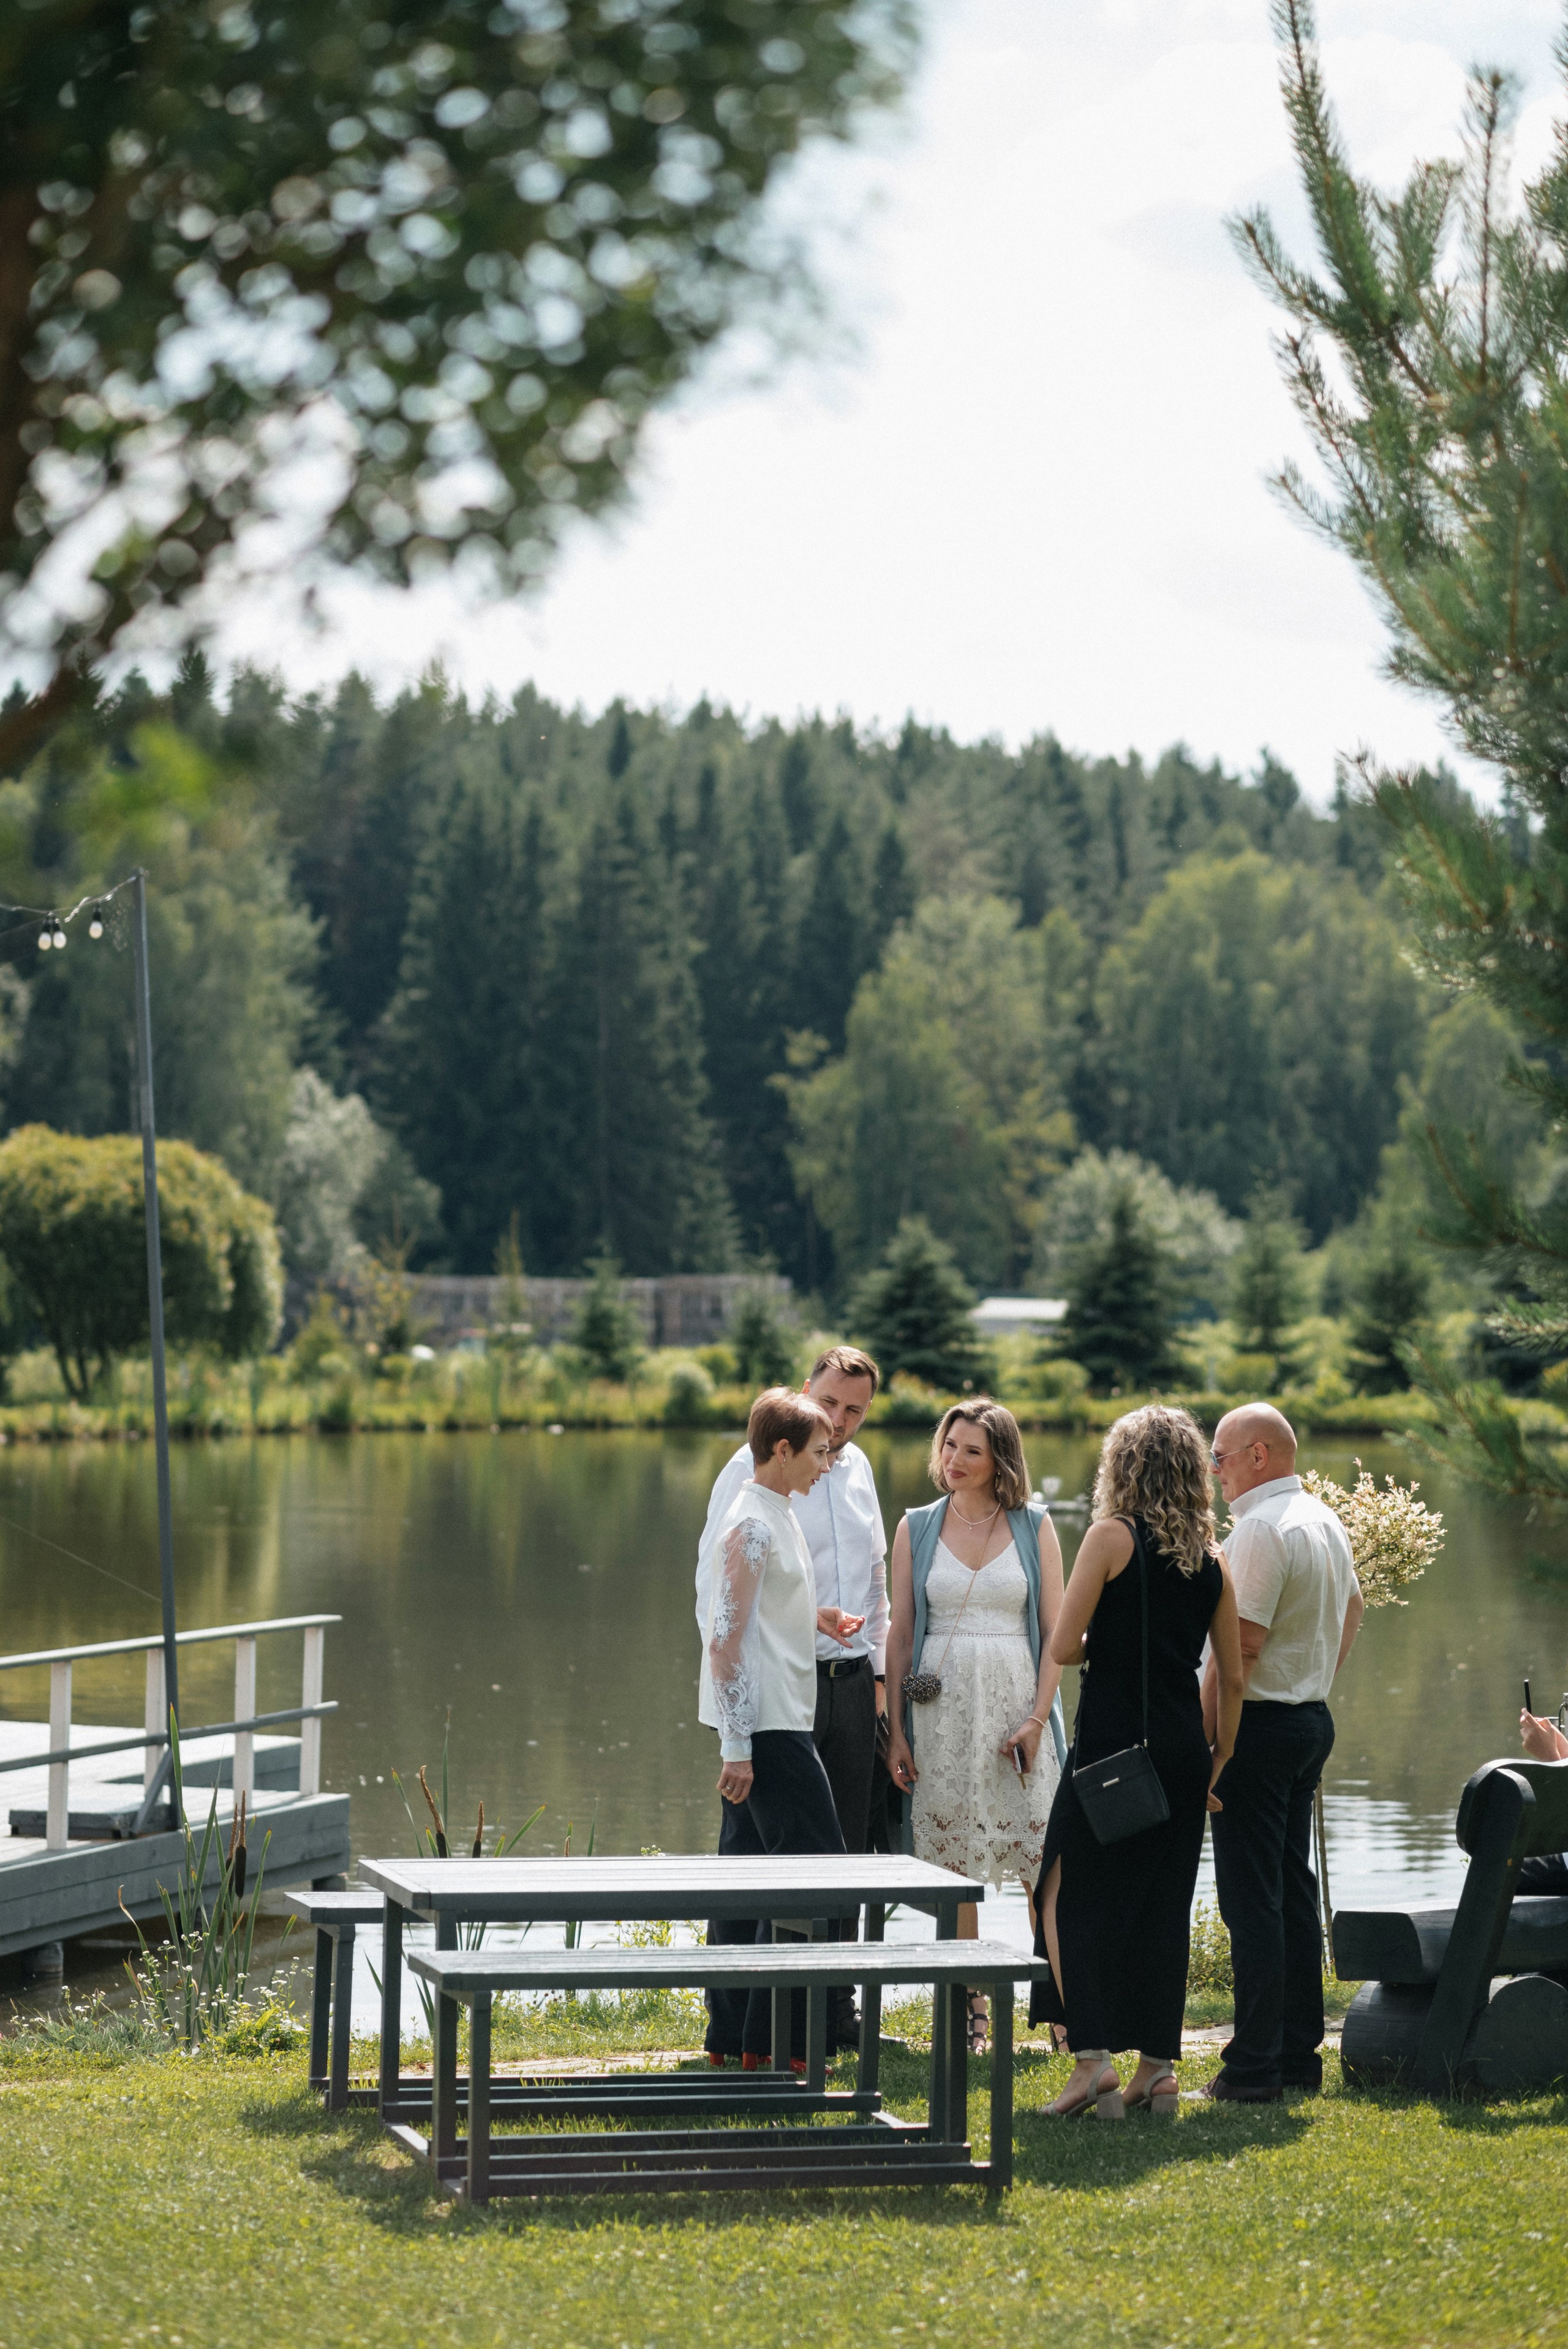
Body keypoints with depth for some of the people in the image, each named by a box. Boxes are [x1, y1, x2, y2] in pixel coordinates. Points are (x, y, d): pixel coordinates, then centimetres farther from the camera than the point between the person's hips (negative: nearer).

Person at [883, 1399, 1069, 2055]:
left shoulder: (1034, 1528, 5)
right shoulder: (917, 1529, 8)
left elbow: (1056, 1631, 3)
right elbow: (900, 1632, 8)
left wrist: (1038, 1717, -7)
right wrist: (896, 1728, 2)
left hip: (1016, 1709, -1)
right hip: (941, 1707, 1)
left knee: (1044, 1862, -5)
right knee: (953, 1863, 1)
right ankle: (969, 2011, 8)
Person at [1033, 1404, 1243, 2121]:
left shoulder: (1112, 1536, -8)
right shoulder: (1210, 1556, 8)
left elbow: (1062, 1647, -9)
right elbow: (1232, 1675, 10)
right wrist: (1218, 1760, 18)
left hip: (1113, 1739, -5)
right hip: (1183, 1745, 5)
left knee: (1072, 1895, 1)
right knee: (1163, 1904, 10)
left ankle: (1093, 2056, -9)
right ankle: (1158, 2068, 11)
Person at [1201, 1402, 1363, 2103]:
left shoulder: (1260, 1530, -17)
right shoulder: (1325, 1520, 13)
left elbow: (1243, 1643, -21)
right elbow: (1352, 1609, 28)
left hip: (1260, 1726, -9)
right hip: (1312, 1717, 9)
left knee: (1251, 1897, -6)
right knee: (1294, 1890, 14)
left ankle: (1254, 2066, -6)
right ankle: (1299, 2053, 17)